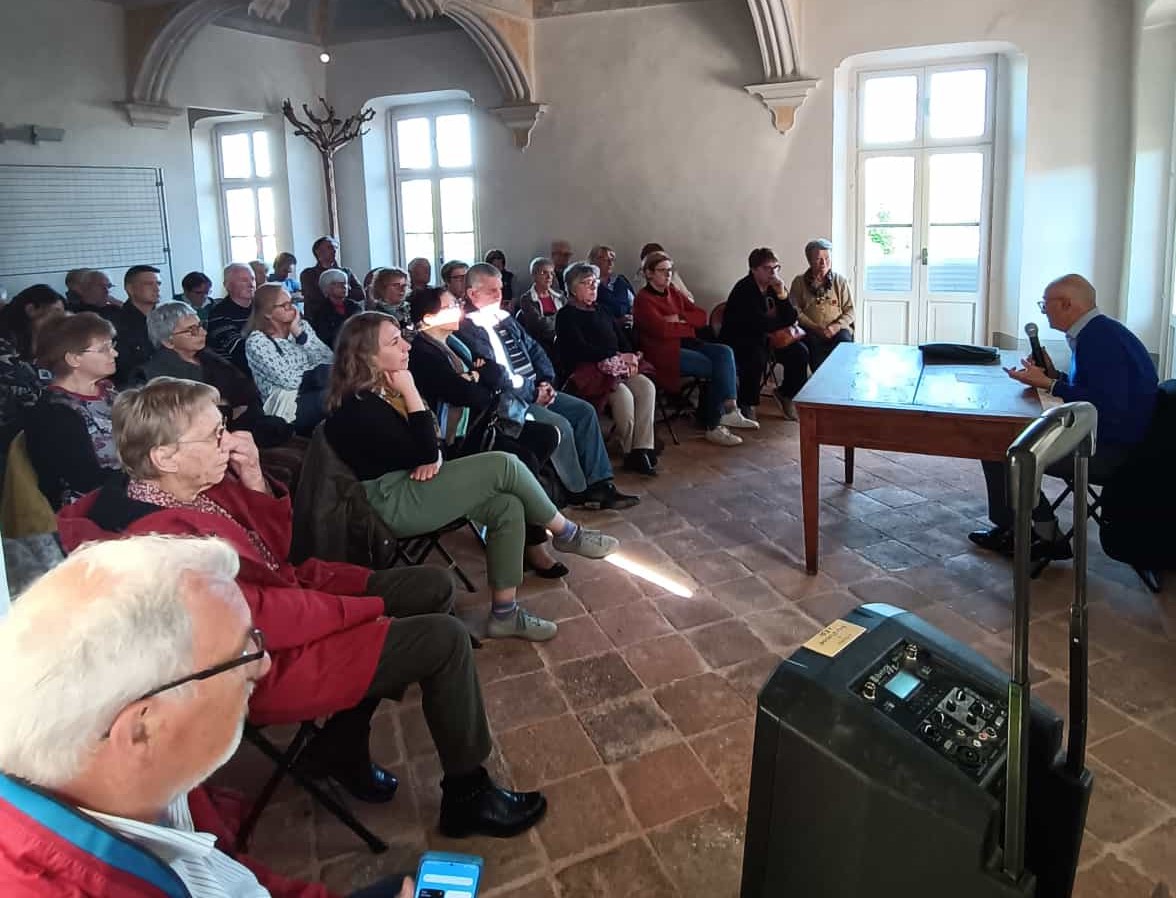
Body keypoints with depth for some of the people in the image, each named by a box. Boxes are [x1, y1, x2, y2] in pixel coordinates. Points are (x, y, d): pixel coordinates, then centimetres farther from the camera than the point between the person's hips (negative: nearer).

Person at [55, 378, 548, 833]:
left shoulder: (198, 486, -1)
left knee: (433, 585, 9)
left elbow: (274, 550, 7)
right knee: (445, 639, -15)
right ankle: (468, 794, 7)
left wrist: (255, 482, -10)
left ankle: (340, 749, 14)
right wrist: (369, 607, -17)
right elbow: (262, 621, -27)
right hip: (268, 663, -10)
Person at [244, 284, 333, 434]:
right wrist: (322, 371, -7)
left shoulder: (302, 326, 12)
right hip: (287, 405, -6)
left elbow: (329, 360, -1)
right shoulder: (257, 341, -7)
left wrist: (300, 334, -7)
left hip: (314, 393, 6)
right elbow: (289, 381, -17)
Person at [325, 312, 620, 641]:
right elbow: (425, 454, -18)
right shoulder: (357, 410, -21)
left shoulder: (380, 390, 9)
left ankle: (504, 612, -4)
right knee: (504, 466, -18)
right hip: (393, 504, -9)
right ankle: (568, 534, 2)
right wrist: (410, 392, -17)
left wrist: (432, 458, -11)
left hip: (410, 485, 9)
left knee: (507, 507, -10)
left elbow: (424, 448, 13)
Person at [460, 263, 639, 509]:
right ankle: (578, 490, -3)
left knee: (585, 411, -1)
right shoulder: (468, 329, -13)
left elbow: (533, 348, 20)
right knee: (560, 425, -23)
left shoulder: (505, 319, 16)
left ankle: (599, 484, 0)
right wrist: (533, 393, -14)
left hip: (534, 390, 9)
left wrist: (546, 381, 2)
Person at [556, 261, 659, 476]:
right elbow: (581, 350, -10)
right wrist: (618, 356, -12)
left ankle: (643, 449, -24)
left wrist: (631, 357, -5)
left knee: (646, 387, -22)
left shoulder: (602, 312, 24)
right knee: (623, 395, -31)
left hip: (616, 368, 7)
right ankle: (630, 452, -13)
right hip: (587, 371, -6)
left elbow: (623, 340, 18)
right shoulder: (566, 315, 2)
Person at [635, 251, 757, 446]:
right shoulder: (643, 299, -6)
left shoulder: (673, 293, 17)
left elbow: (702, 316, 9)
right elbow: (663, 330, -20)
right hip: (664, 352, -7)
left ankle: (729, 410, -24)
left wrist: (680, 318, -10)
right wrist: (689, 326, -4)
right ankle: (714, 425, -12)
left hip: (685, 343, 8)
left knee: (725, 352, -16)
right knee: (716, 368, -20)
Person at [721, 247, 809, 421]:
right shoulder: (744, 289, -17)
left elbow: (791, 319, -2)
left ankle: (786, 394, 14)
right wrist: (783, 326, -7)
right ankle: (746, 405, -16)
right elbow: (759, 323, -25)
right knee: (757, 356, -36)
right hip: (738, 341, -7)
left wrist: (782, 295, -17)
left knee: (800, 351, -8)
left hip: (764, 339, 7)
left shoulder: (774, 287, 5)